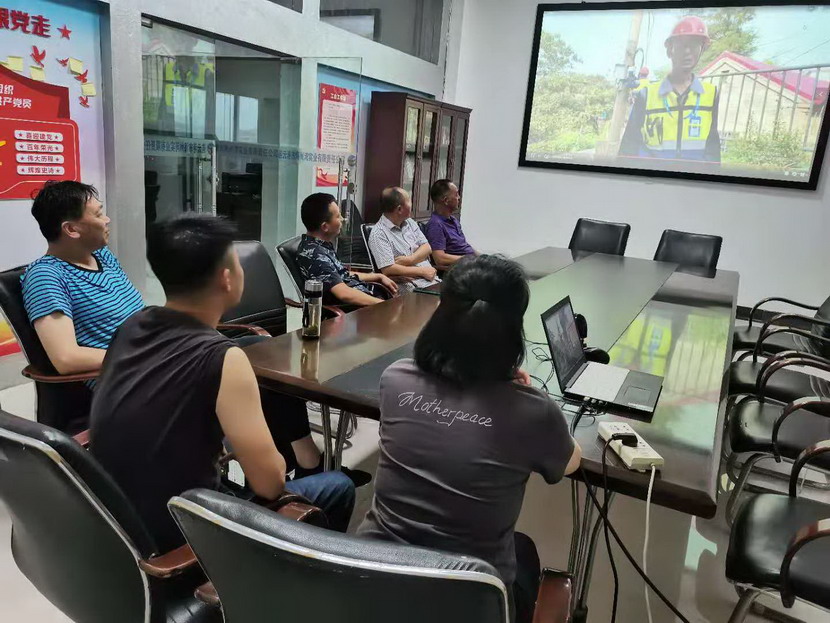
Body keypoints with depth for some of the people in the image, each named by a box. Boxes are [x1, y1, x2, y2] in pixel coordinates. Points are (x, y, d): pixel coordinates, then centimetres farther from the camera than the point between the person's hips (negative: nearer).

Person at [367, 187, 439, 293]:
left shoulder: (410, 223, 18)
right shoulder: (378, 234, -7)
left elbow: (427, 248, 13)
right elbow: (388, 270, -14)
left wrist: (410, 259, -8)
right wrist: (422, 271, -10)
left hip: (432, 280, 7)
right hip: (412, 288, -7)